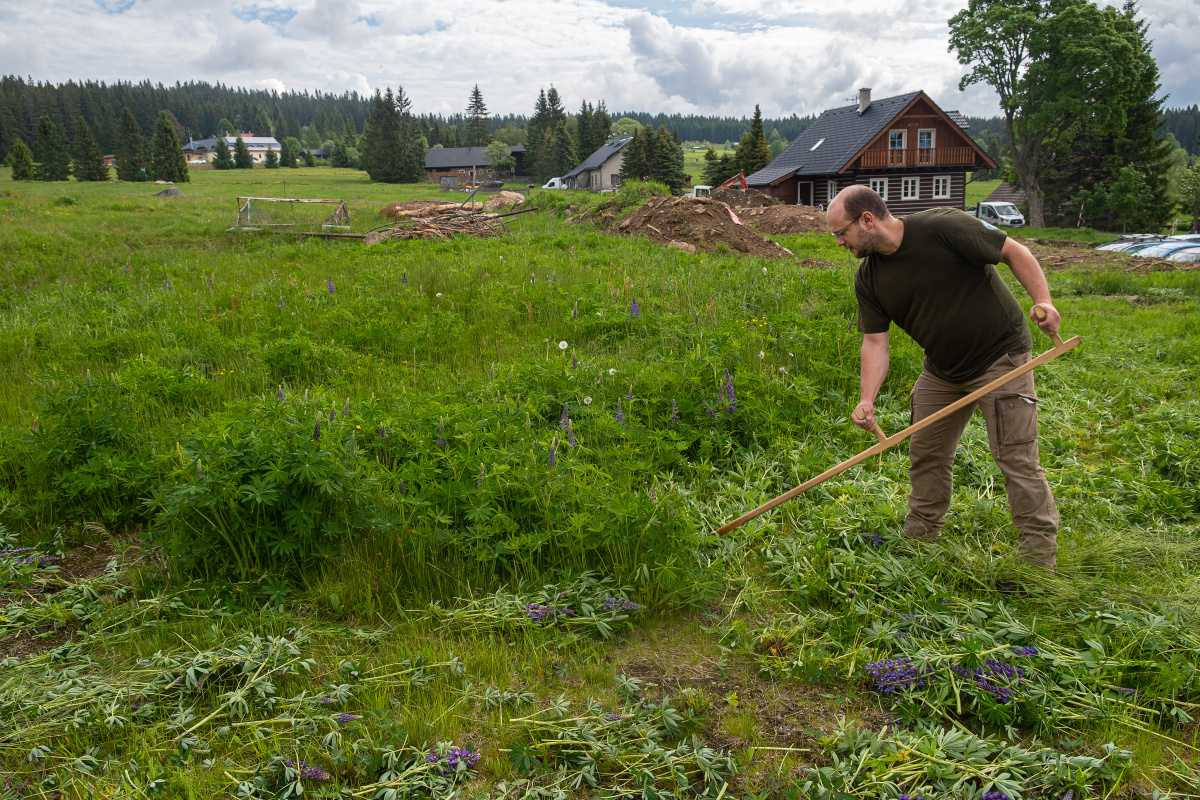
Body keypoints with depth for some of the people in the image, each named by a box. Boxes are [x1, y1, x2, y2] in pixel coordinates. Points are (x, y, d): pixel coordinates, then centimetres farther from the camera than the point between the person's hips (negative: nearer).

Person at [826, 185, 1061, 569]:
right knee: (926, 454, 11)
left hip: (1000, 356, -6)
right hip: (941, 370, 7)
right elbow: (875, 341, -6)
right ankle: (918, 540, 27)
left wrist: (1043, 300, -26)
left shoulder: (945, 227, -21)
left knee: (1016, 457, -6)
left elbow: (1014, 252, -13)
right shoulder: (868, 279, -4)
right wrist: (867, 399, -19)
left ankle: (1040, 559, 5)